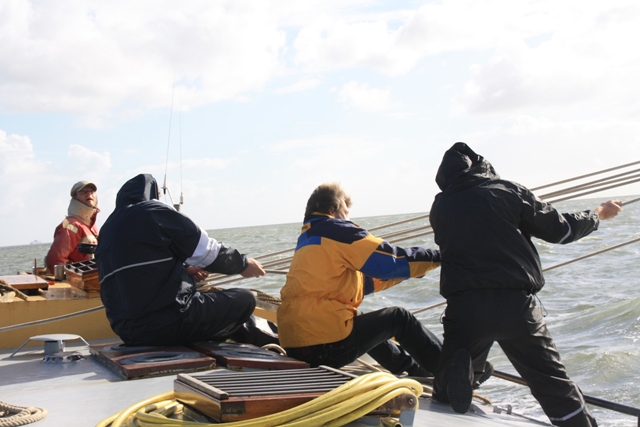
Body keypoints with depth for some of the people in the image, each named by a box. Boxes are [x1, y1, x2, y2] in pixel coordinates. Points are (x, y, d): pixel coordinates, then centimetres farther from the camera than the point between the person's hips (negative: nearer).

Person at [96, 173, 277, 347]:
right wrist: (243, 263, 13)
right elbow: (208, 252, -3)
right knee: (245, 299, 5)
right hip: (167, 325, -9)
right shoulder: (154, 211, -6)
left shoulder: (107, 230, 16)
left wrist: (184, 269, 25)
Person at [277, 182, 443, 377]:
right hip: (326, 347, -9)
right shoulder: (336, 229, -5)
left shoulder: (307, 239, 20)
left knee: (365, 324, 33)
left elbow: (359, 282, 24)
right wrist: (437, 256, 5)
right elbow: (394, 261, -9)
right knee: (398, 317, 10)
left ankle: (416, 370, 42)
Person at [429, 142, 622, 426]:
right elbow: (561, 230, 9)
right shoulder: (509, 192, 3)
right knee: (554, 385, 13)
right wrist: (598, 214, 27)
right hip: (516, 305, 0)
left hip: (463, 308, 0)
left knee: (447, 391, 15)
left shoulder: (439, 208, 10)